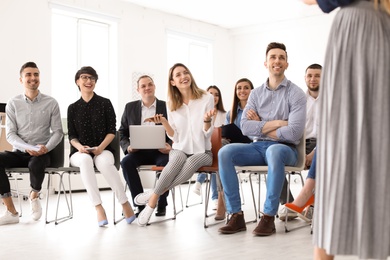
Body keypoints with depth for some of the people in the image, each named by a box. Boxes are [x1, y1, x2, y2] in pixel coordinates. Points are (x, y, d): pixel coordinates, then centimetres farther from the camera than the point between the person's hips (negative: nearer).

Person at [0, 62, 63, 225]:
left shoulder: (51, 103, 2)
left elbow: (57, 131, 2)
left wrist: (46, 147, -17)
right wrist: (27, 148, -17)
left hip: (41, 153, -2)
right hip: (19, 152, 2)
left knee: (35, 164, -37)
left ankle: (34, 196, 0)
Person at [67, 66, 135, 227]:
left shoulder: (105, 103, 8)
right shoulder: (73, 108, 14)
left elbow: (112, 131, 2)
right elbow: (71, 136, 9)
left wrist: (101, 147, -15)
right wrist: (79, 146, -14)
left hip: (103, 149, -1)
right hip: (79, 152, 1)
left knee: (103, 162, -38)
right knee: (85, 160, -37)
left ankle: (125, 204, -29)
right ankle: (98, 208, -40)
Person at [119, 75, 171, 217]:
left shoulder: (167, 107, 6)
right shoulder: (130, 107, 12)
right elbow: (122, 132, 13)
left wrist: (170, 146, -16)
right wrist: (128, 147, -8)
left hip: (160, 151, -2)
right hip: (139, 151, 2)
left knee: (166, 163, -34)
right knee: (126, 162, -29)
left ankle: (161, 205, -15)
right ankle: (140, 204, -19)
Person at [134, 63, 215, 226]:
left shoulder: (206, 98, -4)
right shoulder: (171, 104, 5)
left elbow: (207, 134, -7)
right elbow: (175, 138, 3)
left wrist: (207, 120, -27)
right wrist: (164, 122, -12)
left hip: (202, 152, -1)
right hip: (179, 149, 1)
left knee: (191, 162, -37)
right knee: (178, 158, -36)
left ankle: (153, 196, -26)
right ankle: (151, 205, -29)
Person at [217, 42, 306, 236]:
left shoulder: (295, 94, -3)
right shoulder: (256, 93, 11)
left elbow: (294, 132, -16)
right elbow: (245, 127, -2)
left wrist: (261, 125, -7)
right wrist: (276, 123, -12)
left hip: (285, 148, -4)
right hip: (258, 147, 4)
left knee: (274, 151, -39)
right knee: (225, 152, -22)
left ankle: (269, 217, -30)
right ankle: (236, 215, -20)